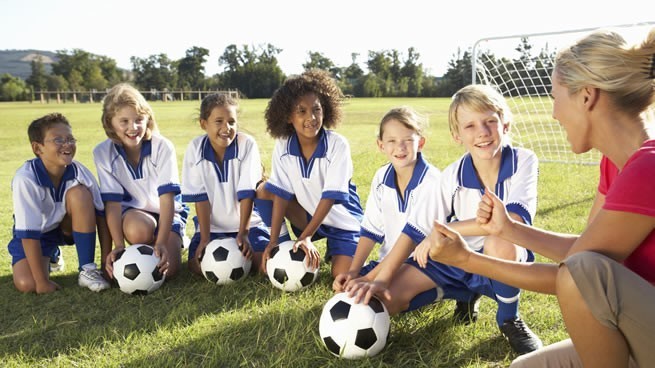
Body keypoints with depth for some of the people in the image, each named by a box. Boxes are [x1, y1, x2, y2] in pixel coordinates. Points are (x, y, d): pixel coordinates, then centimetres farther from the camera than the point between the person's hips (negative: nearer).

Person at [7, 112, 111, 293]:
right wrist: (42, 281, -28)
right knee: (27, 284, -23)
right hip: (37, 233, -1)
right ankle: (50, 257, 16)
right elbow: (28, 233, -29)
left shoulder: (80, 172, -22)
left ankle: (87, 269, -19)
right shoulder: (26, 179, -30)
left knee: (80, 193, -28)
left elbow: (101, 215, -16)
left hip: (68, 227, 2)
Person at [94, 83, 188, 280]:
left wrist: (162, 243, -34)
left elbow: (167, 197, -24)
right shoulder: (103, 153, -14)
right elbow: (112, 202, -16)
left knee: (167, 268, -21)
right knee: (138, 230, -36)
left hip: (167, 212, -1)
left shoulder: (163, 147, -21)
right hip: (132, 212, 1)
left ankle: (175, 240, 13)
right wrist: (119, 246, -28)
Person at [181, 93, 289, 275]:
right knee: (197, 265, -18)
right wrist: (205, 238, -14)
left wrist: (243, 233, -20)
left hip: (248, 222, -1)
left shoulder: (247, 144, -16)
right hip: (212, 226, 1)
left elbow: (247, 193, -17)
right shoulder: (195, 148, -11)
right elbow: (200, 197, -10)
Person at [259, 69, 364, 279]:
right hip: (310, 216, 3)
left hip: (342, 220, -3)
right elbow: (281, 193, -13)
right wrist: (273, 240, -20)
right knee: (265, 190, -16)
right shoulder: (282, 146, -13)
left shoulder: (338, 145, -24)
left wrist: (306, 236, -29)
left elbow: (330, 196, -24)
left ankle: (334, 248, 14)